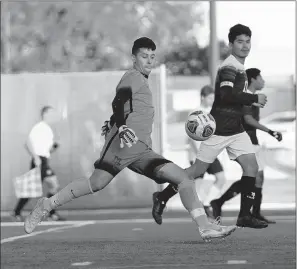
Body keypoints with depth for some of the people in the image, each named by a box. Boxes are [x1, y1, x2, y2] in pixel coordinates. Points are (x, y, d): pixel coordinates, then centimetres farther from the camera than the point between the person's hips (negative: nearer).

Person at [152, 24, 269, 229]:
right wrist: (254, 99, -26)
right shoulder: (229, 68, -16)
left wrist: (250, 102, 13)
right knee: (199, 169, -2)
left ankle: (245, 215, -3)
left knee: (251, 166, -6)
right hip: (219, 129, -8)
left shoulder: (239, 68, 14)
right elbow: (226, 95, -32)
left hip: (236, 129, 8)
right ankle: (162, 198, 15)